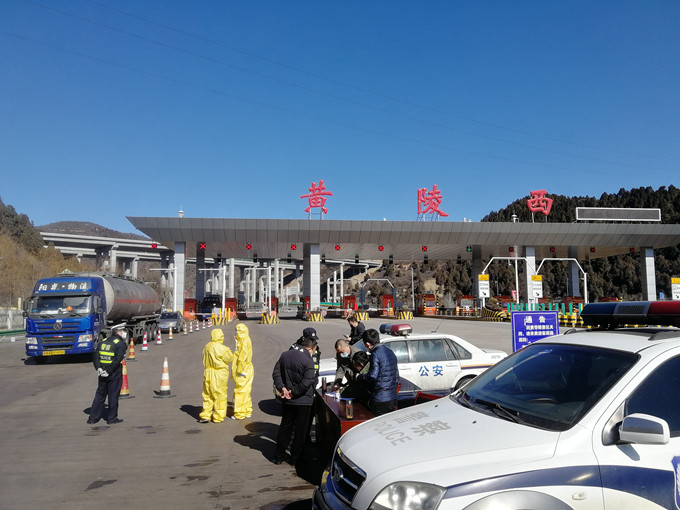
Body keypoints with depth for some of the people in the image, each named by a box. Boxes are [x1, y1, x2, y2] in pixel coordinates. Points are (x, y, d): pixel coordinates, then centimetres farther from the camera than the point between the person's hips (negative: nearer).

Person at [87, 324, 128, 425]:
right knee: (113, 395, 4)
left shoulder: (104, 341, 10)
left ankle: (93, 417, 18)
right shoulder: (121, 343, -10)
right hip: (114, 374, -6)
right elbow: (118, 360, -20)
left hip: (102, 373, 6)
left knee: (100, 394, 15)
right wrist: (109, 371, -15)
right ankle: (112, 418, 10)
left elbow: (95, 355, 5)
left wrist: (98, 368, -2)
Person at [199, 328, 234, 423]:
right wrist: (229, 351, 8)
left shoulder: (207, 346, 6)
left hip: (208, 373, 7)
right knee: (220, 395, 4)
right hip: (219, 376, -7)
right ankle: (218, 417, 10)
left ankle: (205, 415, 16)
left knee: (207, 395, 15)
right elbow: (229, 358, -8)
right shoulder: (221, 348, -18)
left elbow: (205, 361, 13)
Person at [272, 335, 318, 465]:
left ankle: (278, 457, 24)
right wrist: (294, 393, -12)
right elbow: (307, 383, -23)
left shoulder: (285, 355, 2)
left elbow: (276, 373, 2)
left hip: (287, 401, 6)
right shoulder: (308, 361, -19)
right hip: (303, 401, -5)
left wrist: (282, 388, -5)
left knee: (285, 427, 18)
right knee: (300, 430, 9)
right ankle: (295, 458, 18)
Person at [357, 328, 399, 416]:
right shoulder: (390, 352, 12)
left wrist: (359, 377, -5)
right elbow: (396, 373, 19)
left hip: (380, 400, -8)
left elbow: (372, 376, -20)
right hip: (393, 398, 8)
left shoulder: (376, 354, -16)